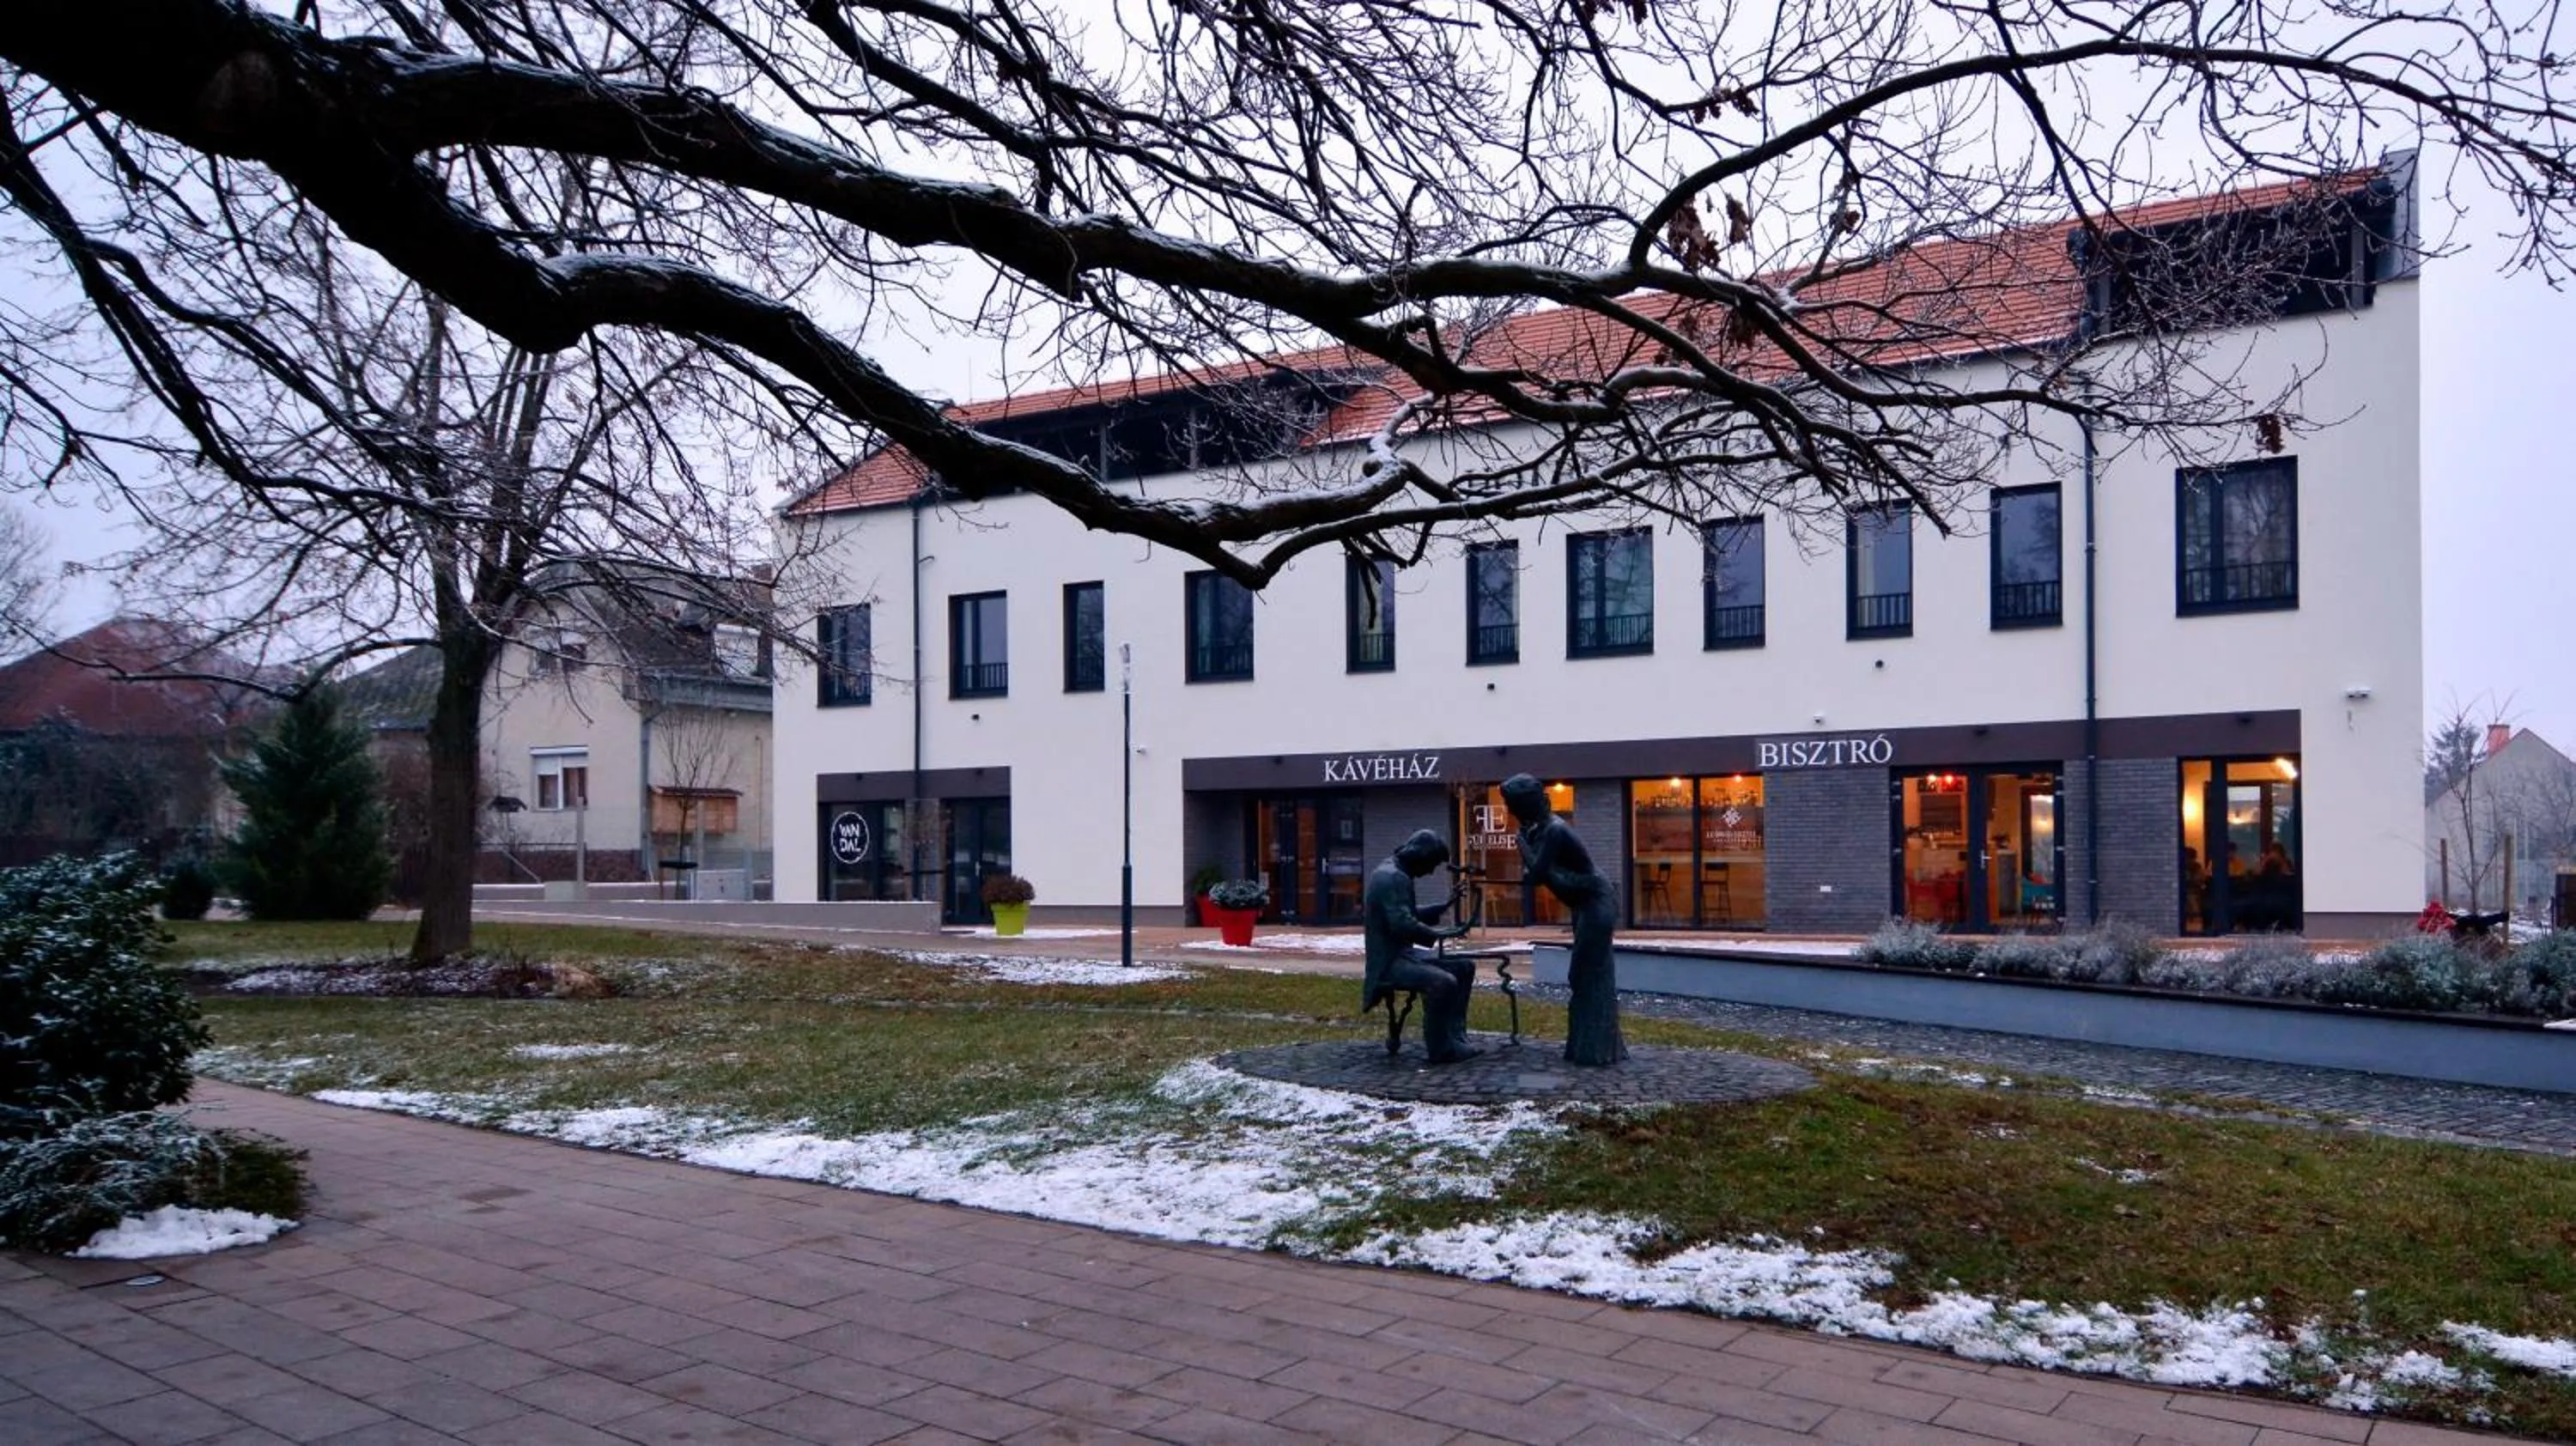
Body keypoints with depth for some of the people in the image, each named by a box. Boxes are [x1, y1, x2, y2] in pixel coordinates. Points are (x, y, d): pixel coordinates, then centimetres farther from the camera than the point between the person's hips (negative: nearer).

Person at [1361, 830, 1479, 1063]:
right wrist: (1442, 934, -21)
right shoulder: (1391, 877, -19)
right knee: (1443, 982, -31)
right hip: (1388, 961, -11)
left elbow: (1410, 913, 25)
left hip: (1403, 953, 11)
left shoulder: (1396, 874, 14)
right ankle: (1440, 1049, -17)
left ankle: (1454, 1038, 11)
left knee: (1464, 967, 12)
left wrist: (1445, 906, 14)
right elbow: (1402, 924, -28)